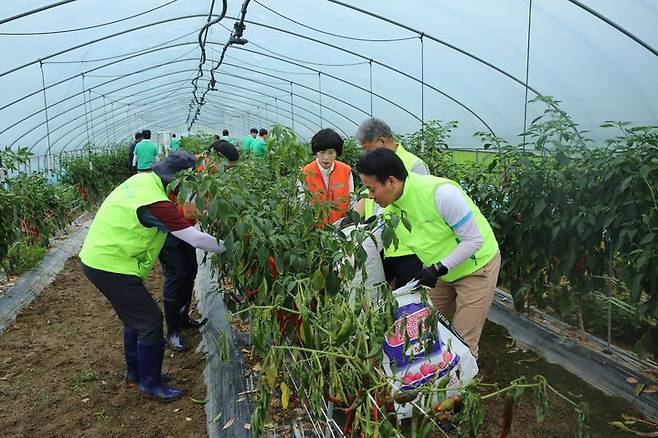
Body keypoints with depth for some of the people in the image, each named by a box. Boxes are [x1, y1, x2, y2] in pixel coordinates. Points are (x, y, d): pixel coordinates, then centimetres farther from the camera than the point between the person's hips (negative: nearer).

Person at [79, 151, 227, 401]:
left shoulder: (143, 178, 1)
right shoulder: (155, 203, -27)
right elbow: (196, 239, -26)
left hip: (96, 257, 10)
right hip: (110, 267, -10)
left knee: (136, 318, 21)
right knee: (150, 322, -1)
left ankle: (135, 373, 35)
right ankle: (150, 383, 14)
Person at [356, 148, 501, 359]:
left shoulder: (441, 193, -33)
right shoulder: (390, 204, -11)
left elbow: (474, 239, -25)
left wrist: (438, 269, -28)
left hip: (476, 265, -6)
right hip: (440, 270, 7)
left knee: (462, 343, -2)